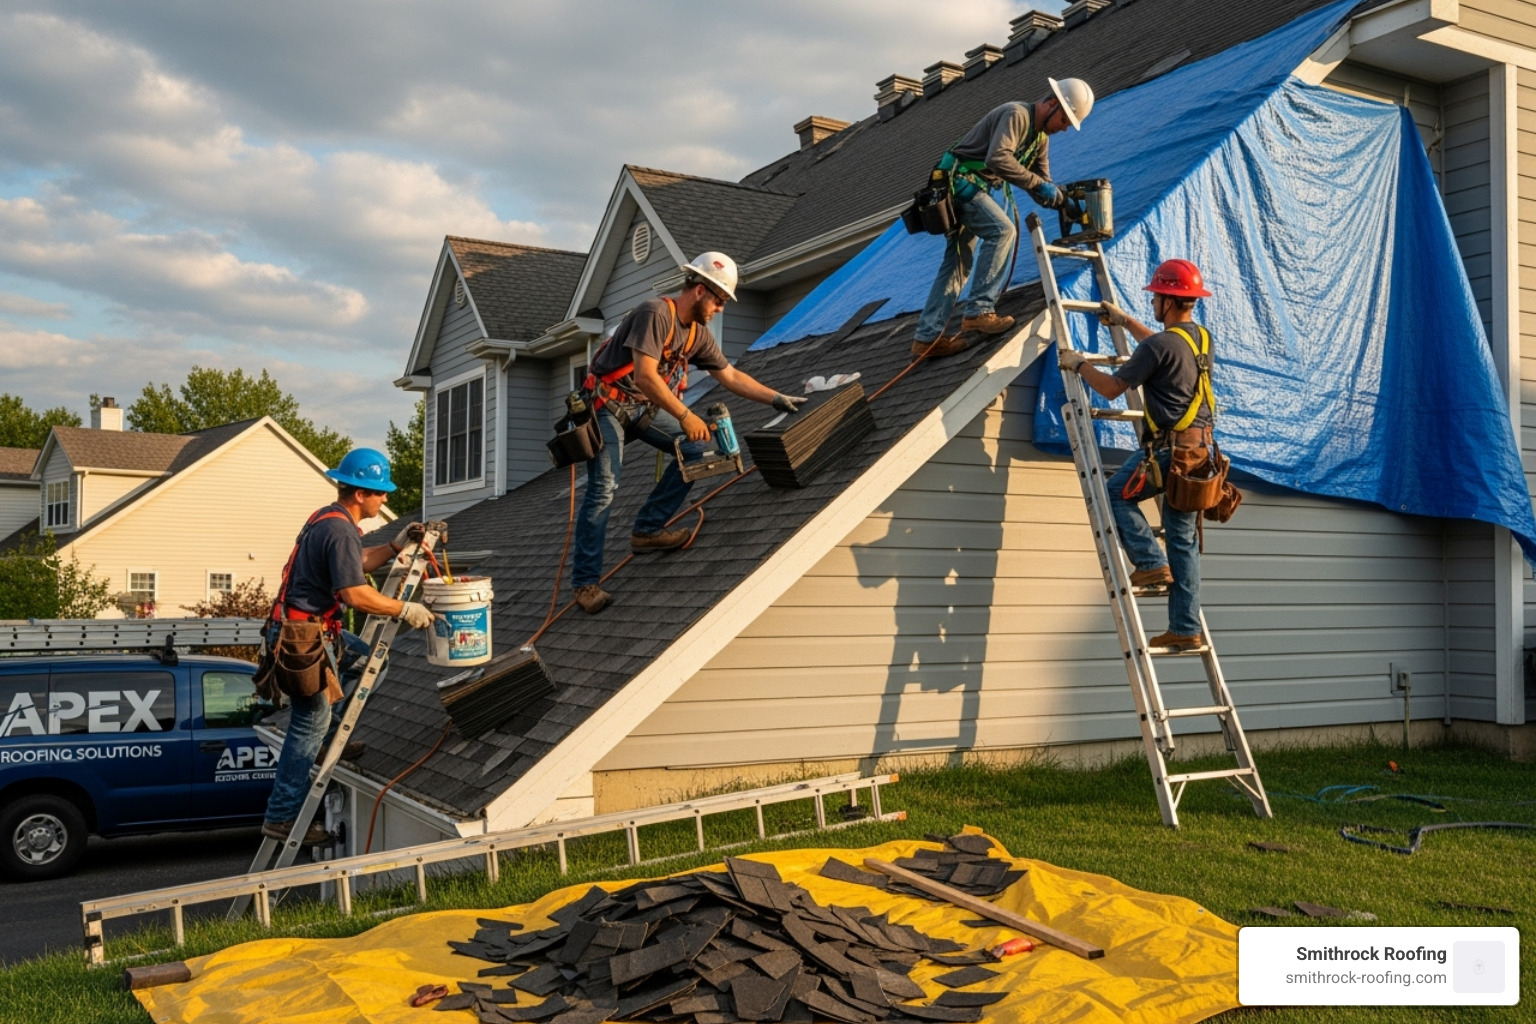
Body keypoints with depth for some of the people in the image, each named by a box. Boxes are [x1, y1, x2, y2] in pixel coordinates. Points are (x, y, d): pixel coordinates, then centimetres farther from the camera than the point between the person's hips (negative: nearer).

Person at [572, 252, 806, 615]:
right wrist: (685, 415, -31)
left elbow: (731, 376, 12)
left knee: (697, 448, -1)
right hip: (608, 405, -9)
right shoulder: (656, 314, -22)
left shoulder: (698, 332, 4)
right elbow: (644, 376, -30)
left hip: (645, 407, 9)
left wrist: (777, 399, 8)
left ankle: (647, 530, 4)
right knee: (604, 489, -16)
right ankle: (585, 582, -10)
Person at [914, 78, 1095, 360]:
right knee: (1002, 230, -23)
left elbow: (1042, 186, 12)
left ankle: (928, 336, 4)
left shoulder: (1041, 137, 12)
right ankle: (978, 311, -22)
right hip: (958, 179, -10)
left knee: (958, 262, 5)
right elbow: (997, 158, -32)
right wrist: (1037, 183, -28)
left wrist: (1066, 204, -5)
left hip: (970, 187, 10)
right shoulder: (1016, 115, -18)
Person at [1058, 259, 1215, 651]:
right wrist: (1125, 320, 41)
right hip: (1199, 450, 8)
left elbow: (1112, 388, -11)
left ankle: (1151, 564, 2)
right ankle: (1185, 629, 11)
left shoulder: (1158, 345, -15)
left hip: (1168, 448, -8)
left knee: (1116, 495, 14)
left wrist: (1078, 364, 5)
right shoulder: (1202, 338, 11)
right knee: (1183, 539, 10)